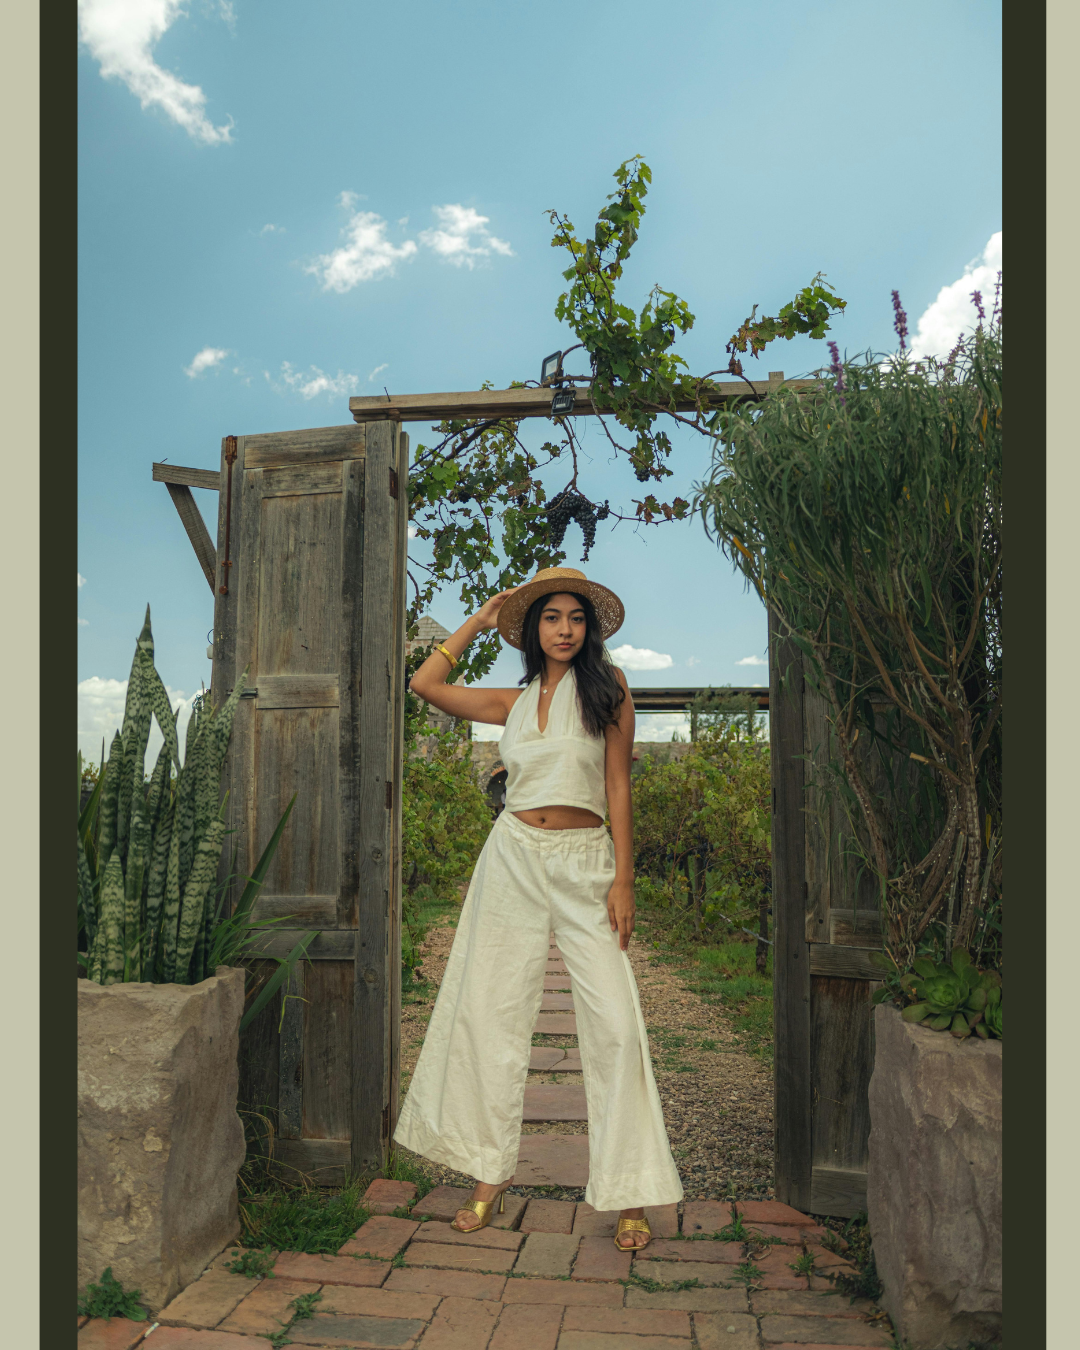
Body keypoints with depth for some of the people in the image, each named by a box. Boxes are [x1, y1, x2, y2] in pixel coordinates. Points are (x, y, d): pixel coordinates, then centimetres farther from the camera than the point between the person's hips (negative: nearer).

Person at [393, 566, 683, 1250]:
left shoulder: (607, 686, 2)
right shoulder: (515, 702, 10)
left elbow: (619, 787, -2)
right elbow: (426, 684, 9)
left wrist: (623, 879, -8)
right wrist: (480, 620, 13)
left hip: (585, 862, -3)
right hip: (514, 858, 3)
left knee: (615, 1021, -6)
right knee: (491, 1012, 6)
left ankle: (629, 1193, 9)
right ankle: (491, 1174, 21)